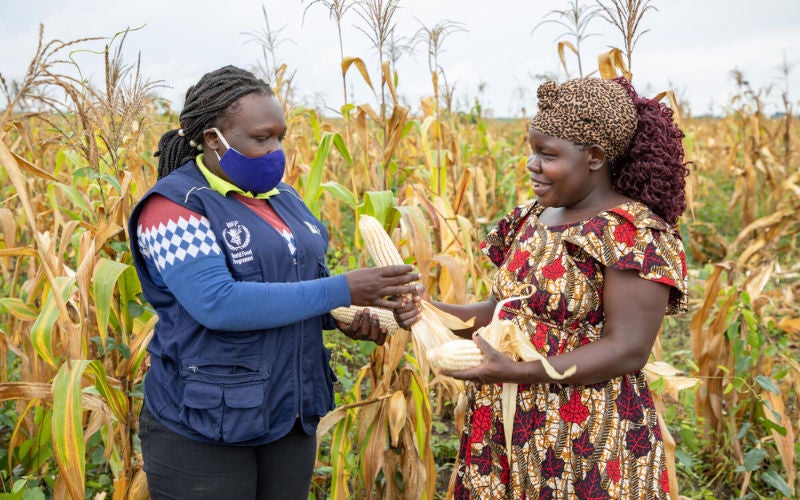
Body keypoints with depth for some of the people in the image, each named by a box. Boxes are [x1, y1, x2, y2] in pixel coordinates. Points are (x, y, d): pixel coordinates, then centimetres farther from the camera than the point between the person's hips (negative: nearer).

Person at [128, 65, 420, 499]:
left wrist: (346, 317, -6)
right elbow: (217, 303, -25)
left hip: (292, 417, 7)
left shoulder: (282, 198, 9)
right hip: (202, 432, -6)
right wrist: (340, 291, -25)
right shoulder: (172, 205, -13)